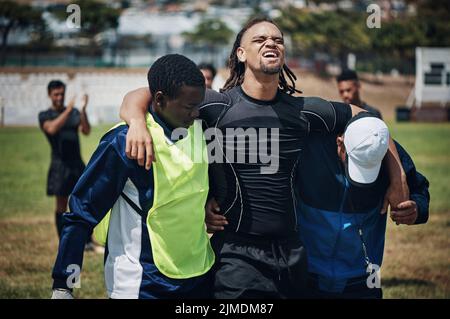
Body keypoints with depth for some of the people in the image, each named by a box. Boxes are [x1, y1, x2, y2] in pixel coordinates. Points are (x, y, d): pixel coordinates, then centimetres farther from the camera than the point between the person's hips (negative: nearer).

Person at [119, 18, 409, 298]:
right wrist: (138, 122, -33)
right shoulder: (217, 106, -6)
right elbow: (140, 96, -9)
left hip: (292, 255, 4)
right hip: (238, 256, -4)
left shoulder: (303, 111, 6)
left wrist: (398, 179, 15)